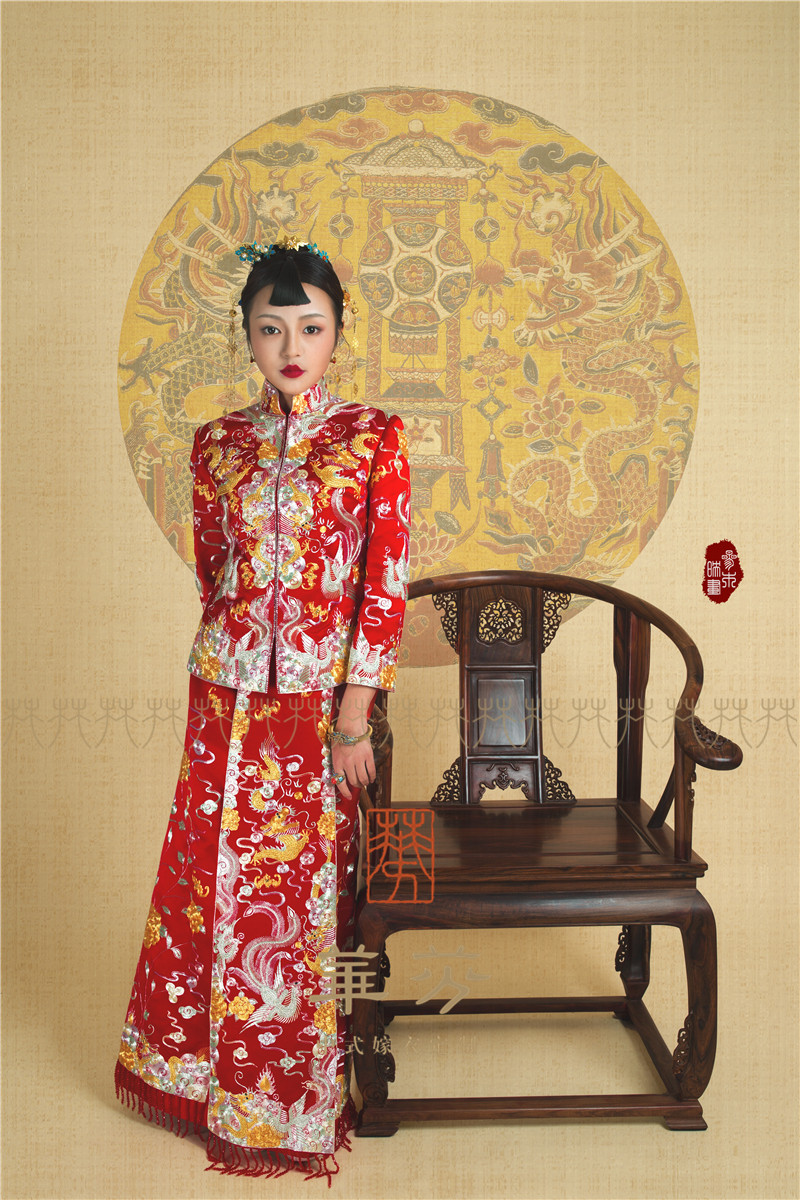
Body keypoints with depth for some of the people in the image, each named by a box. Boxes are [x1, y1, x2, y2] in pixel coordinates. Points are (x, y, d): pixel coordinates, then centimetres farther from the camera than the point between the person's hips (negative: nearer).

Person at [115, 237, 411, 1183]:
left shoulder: (373, 437, -3)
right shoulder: (218, 445, 6)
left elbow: (386, 585, -6)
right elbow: (213, 575, 13)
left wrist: (352, 719, -10)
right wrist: (237, 661, 13)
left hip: (323, 702, -2)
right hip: (227, 696, 3)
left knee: (306, 889, 7)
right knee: (215, 882, 11)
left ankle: (297, 1095, 30)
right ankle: (215, 1071, 35)